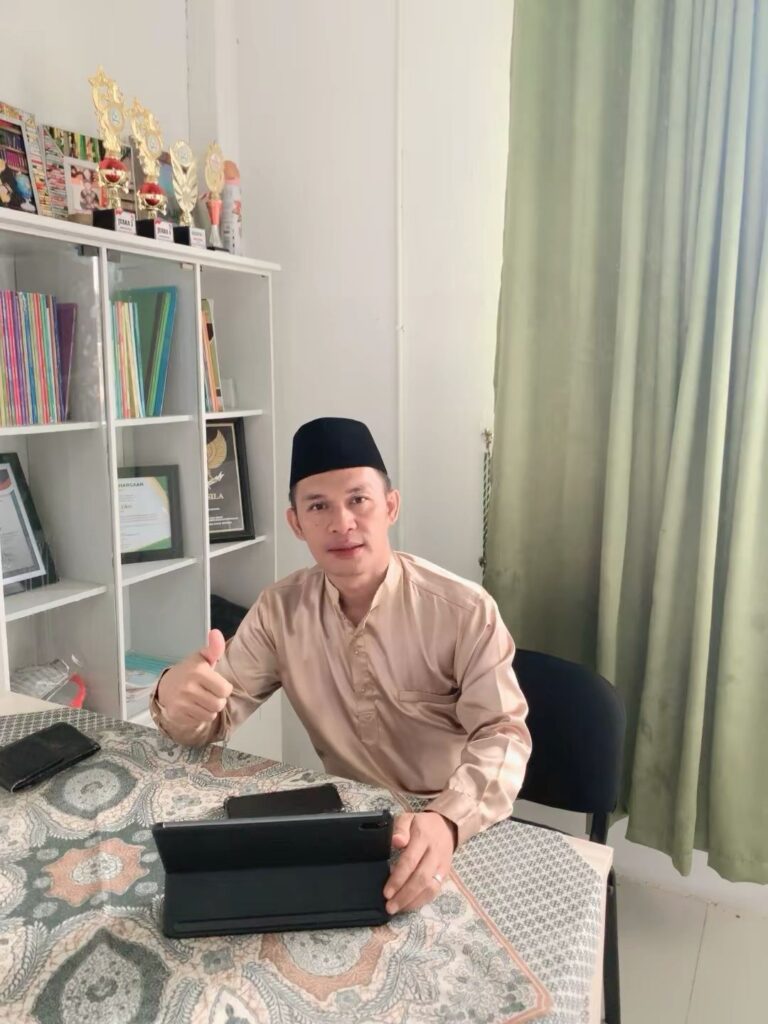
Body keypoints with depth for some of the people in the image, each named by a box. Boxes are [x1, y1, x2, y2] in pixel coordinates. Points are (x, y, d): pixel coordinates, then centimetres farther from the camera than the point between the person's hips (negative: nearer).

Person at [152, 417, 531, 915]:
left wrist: (447, 819, -38)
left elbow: (503, 735, -18)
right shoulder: (280, 610, -5)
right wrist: (177, 699, -27)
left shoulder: (465, 610, -16)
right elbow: (216, 715, -2)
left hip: (460, 829, -3)